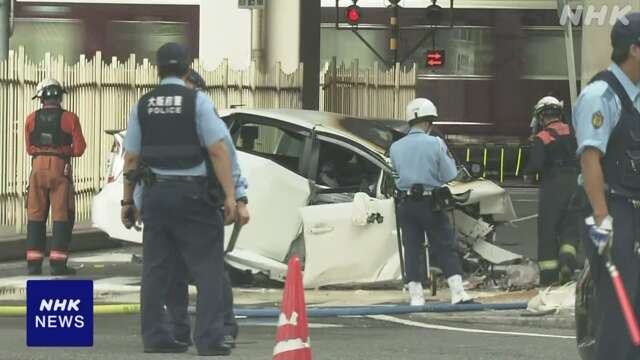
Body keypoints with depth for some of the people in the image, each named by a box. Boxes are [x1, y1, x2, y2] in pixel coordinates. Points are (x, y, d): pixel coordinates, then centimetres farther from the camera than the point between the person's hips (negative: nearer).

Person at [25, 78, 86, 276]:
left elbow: (29, 148, 11)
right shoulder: (69, 118, -4)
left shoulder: (32, 119, 4)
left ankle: (33, 262, 7)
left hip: (38, 167, 3)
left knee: (36, 215, 10)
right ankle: (58, 263, -3)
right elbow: (79, 149, -3)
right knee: (62, 215, 2)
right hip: (60, 168, -3)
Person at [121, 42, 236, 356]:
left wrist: (127, 201, 14)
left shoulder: (143, 105, 5)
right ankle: (209, 339, -8)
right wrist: (229, 195, -11)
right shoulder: (197, 101, -7)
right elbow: (218, 151, -13)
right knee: (207, 268, -1)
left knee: (156, 270, 10)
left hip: (155, 193, 4)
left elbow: (131, 158, 7)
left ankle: (155, 336, 9)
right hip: (191, 194, -4)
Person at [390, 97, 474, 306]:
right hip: (429, 203, -3)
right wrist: (448, 156, 12)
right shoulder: (434, 144, -9)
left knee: (412, 250, 7)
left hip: (406, 204, 3)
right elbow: (448, 175, -6)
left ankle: (416, 296, 4)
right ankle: (458, 294, -5)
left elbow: (397, 173, 11)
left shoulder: (396, 148, 2)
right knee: (446, 249, 1)